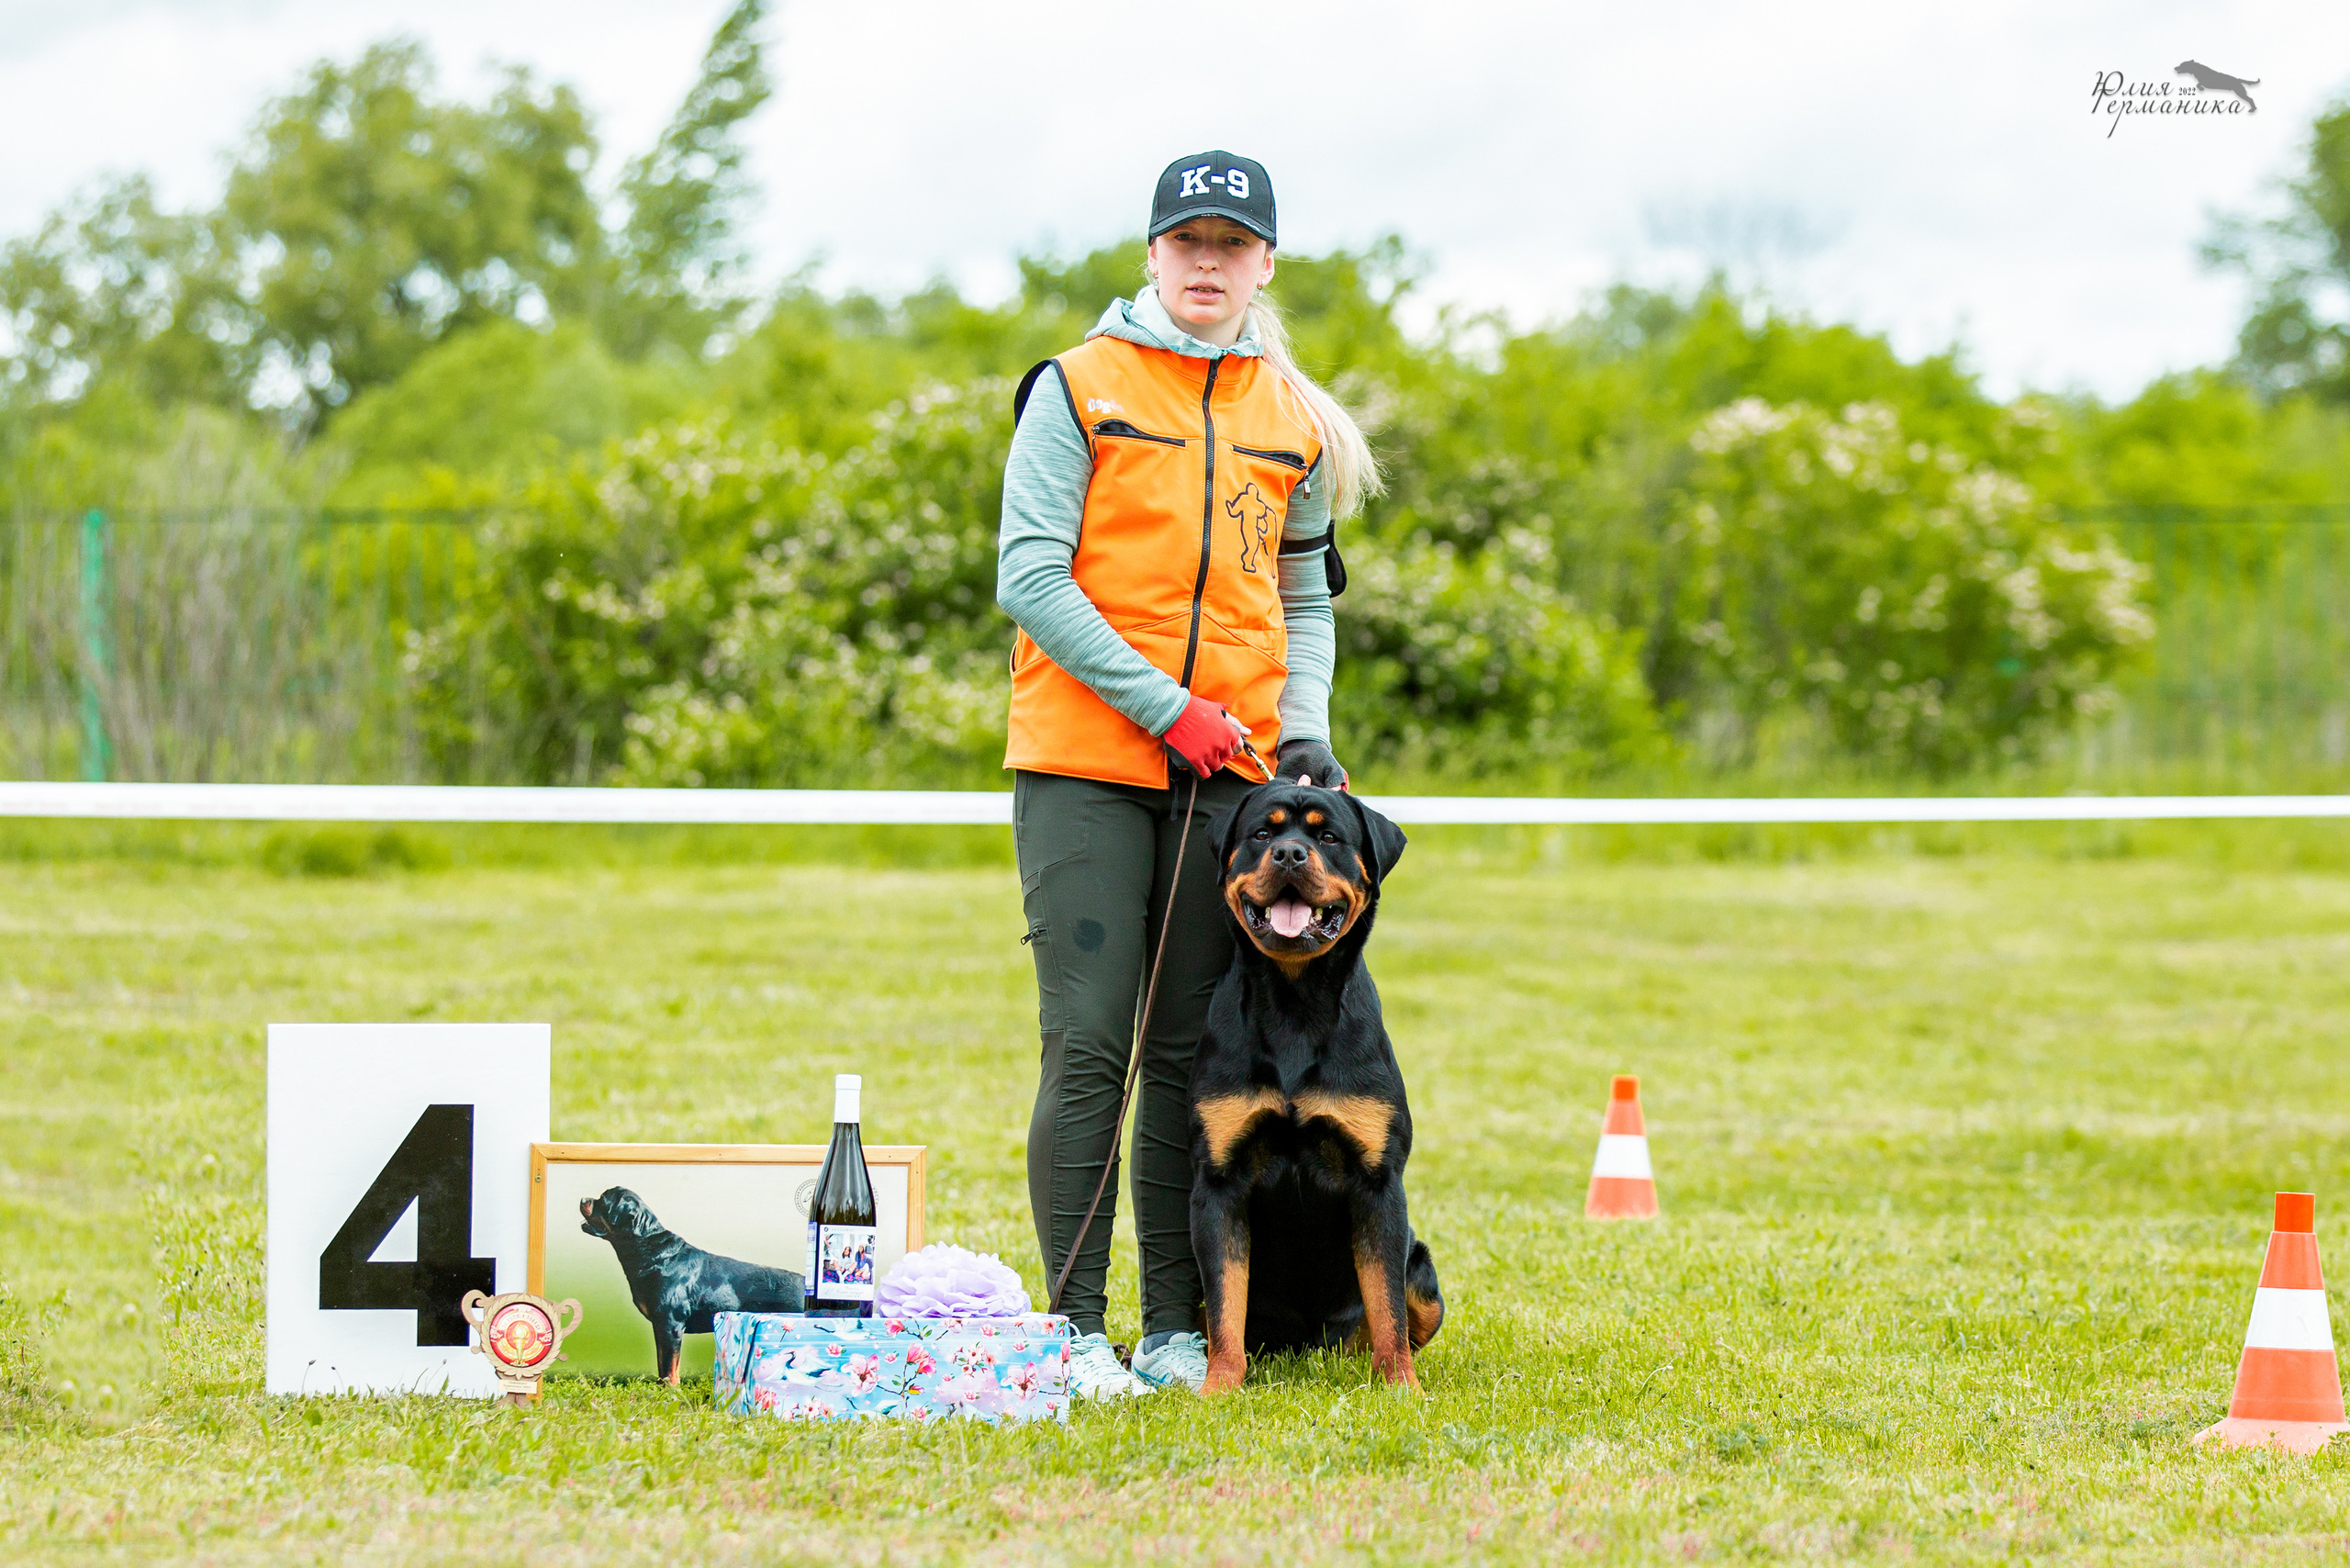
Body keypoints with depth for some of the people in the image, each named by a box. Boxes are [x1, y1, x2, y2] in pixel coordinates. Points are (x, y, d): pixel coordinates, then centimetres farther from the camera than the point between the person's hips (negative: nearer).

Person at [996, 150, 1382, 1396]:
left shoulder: (1296, 420, 13)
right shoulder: (1079, 388, 0)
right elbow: (1028, 573, -7)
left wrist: (1303, 731, 3)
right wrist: (1166, 707, -12)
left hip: (1230, 773, 4)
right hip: (1083, 760, -4)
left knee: (1193, 1053, 4)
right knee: (1088, 1048, -7)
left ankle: (1176, 1327, 8)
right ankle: (1077, 1329, -4)